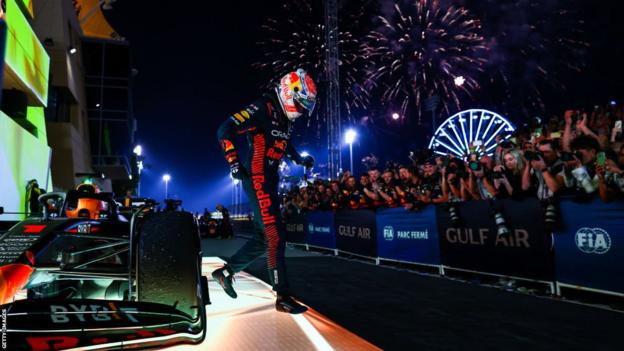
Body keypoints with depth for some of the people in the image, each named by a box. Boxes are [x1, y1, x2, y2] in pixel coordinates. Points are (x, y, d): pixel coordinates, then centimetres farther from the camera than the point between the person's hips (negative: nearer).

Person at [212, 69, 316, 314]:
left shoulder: (285, 120, 15)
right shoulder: (262, 110, -12)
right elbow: (225, 130, -17)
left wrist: (300, 160, 26)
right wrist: (233, 162, -20)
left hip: (270, 181, 10)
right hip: (257, 179, -9)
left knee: (264, 238, 12)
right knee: (275, 236, -11)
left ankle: (226, 271, 26)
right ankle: (283, 297, -5)